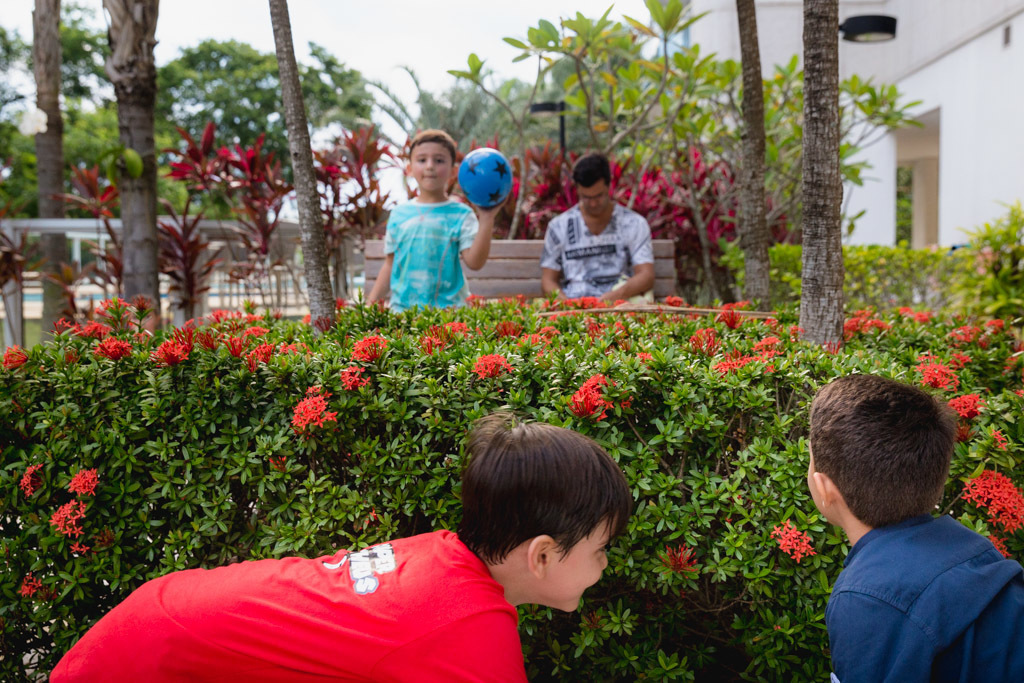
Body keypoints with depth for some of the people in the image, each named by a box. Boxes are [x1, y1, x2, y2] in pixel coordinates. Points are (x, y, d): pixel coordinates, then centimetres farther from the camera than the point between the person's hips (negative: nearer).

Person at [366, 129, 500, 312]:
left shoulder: (460, 215, 0)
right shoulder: (399, 214, 9)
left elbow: (475, 262, -10)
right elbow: (390, 266, 15)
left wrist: (486, 220, -17)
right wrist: (369, 305, 13)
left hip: (448, 310, -2)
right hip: (402, 308, 2)